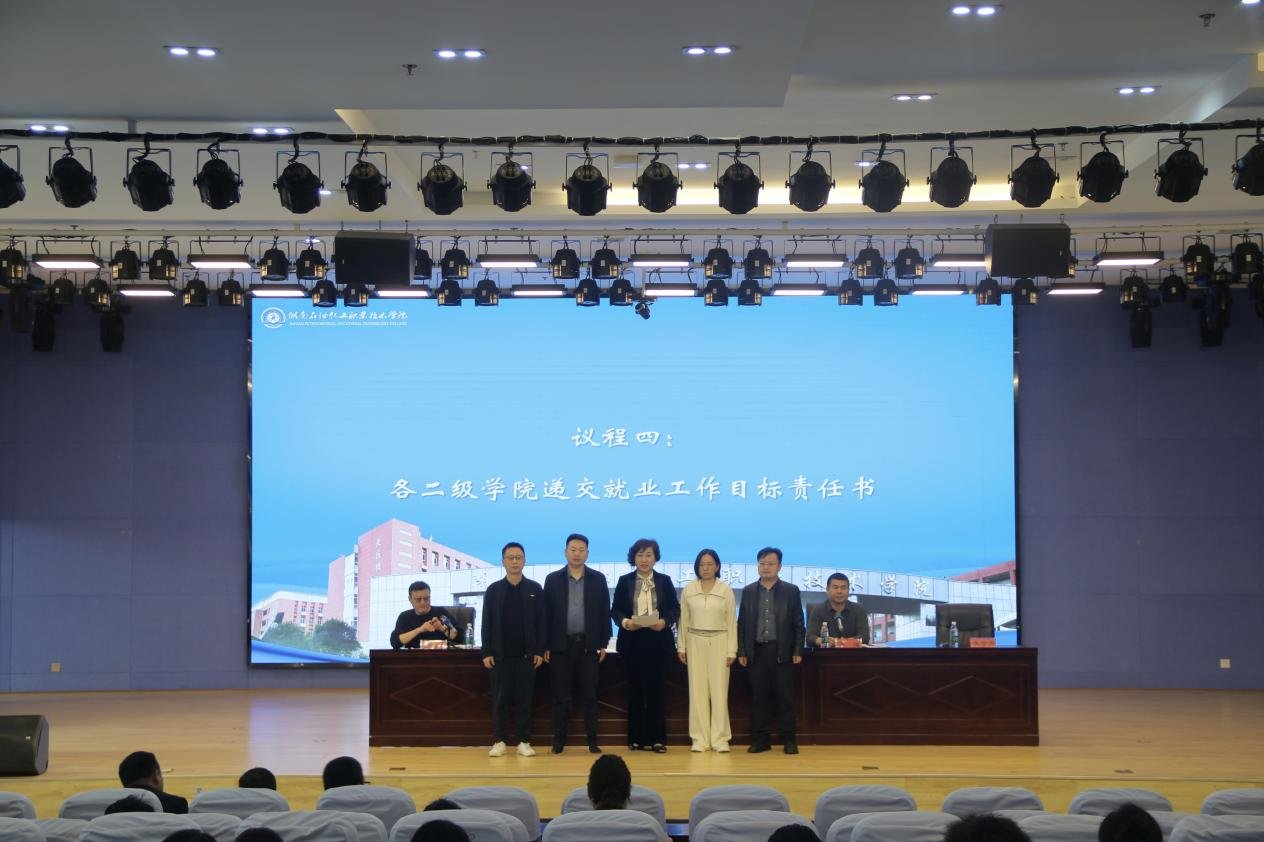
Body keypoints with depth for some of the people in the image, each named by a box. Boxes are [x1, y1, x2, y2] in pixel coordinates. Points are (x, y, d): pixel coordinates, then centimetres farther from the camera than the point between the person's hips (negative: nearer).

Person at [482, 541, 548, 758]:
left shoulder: (535, 589, 4)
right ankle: (499, 741, 8)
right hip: (500, 655, 0)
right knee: (500, 700, 3)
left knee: (524, 699, 3)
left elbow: (542, 622, 3)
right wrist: (486, 653, -3)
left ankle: (524, 742, 7)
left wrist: (540, 651, -3)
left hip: (526, 655, 0)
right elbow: (487, 623, 3)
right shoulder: (493, 590, 4)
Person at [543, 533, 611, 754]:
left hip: (588, 645, 0)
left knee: (590, 695, 2)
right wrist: (545, 646, -1)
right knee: (561, 696, 3)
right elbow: (547, 613, 3)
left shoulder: (598, 579, 4)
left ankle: (592, 741, 7)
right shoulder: (553, 579, 3)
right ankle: (559, 741, 8)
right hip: (561, 645, 0)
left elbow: (605, 612, 5)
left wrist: (603, 643, 1)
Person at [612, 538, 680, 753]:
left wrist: (664, 622, -15)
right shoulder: (624, 581, 7)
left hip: (657, 641, 0)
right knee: (635, 689, 4)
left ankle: (657, 738, 2)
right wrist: (624, 622, -16)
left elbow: (675, 609, 4)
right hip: (632, 641, 1)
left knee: (655, 689, -2)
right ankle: (636, 738, 9)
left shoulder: (664, 581, 7)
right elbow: (615, 609, 4)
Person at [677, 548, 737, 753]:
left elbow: (732, 622, 2)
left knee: (719, 690, -4)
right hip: (695, 641, 1)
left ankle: (720, 739, 2)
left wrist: (731, 651, -2)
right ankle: (700, 739, 4)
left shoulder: (726, 590, 0)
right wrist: (682, 647, 5)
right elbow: (684, 620, 9)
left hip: (719, 642, -1)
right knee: (697, 690, 0)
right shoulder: (688, 590, 4)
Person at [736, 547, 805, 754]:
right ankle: (761, 739, 10)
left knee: (785, 697, 0)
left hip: (783, 652, -2)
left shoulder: (791, 591, 4)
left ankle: (789, 740, 5)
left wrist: (798, 651, -4)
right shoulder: (748, 591, 10)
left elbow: (798, 624, 3)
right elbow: (742, 623, 9)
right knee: (759, 698, 3)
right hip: (757, 652, 2)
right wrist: (741, 652, 3)